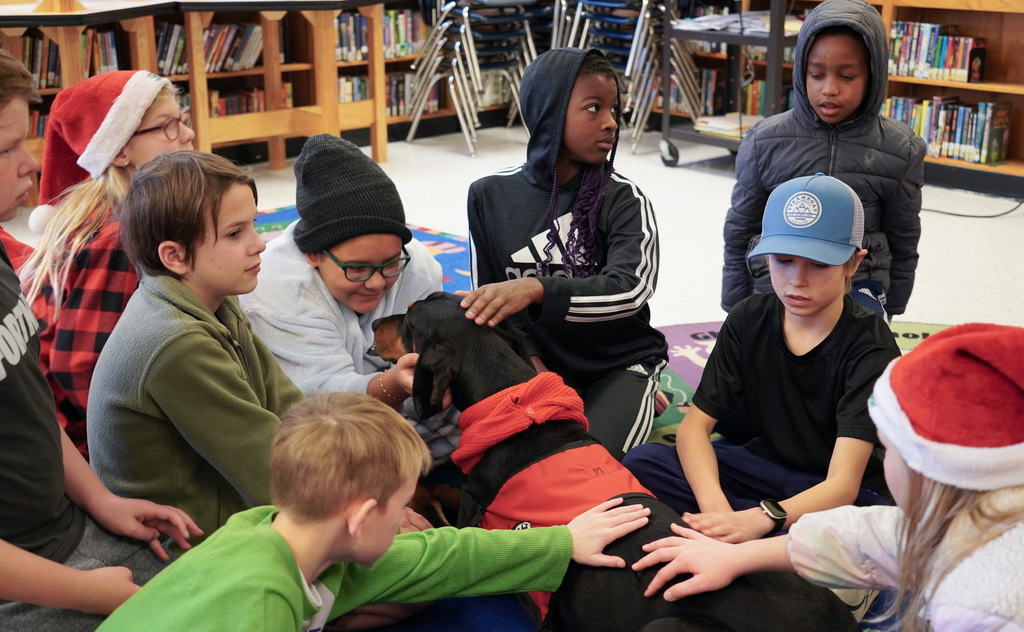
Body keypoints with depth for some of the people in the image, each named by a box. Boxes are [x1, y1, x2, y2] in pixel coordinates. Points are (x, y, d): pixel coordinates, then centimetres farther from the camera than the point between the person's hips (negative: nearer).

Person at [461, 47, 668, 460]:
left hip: (620, 364, -2)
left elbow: (630, 288, -27)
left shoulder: (624, 201, -10)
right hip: (538, 364, 3)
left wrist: (536, 290, -42)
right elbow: (486, 299, 6)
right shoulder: (490, 196, 0)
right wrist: (526, 357, -12)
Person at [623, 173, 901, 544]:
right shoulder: (748, 321, -4)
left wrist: (759, 520, -45)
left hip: (839, 496, -5)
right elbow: (695, 424, -9)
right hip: (765, 467, 5)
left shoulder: (870, 347, -18)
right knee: (643, 462, -18)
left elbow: (843, 483, -27)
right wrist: (713, 504, -30)